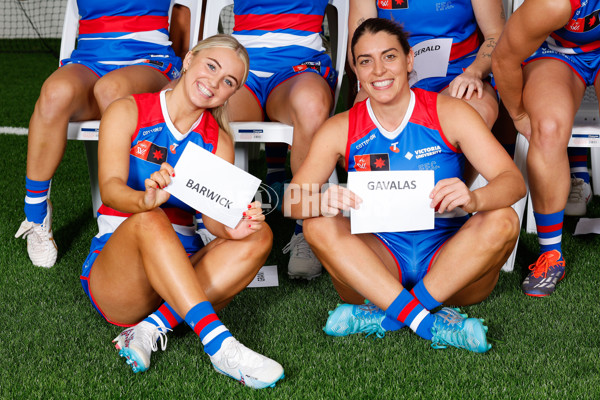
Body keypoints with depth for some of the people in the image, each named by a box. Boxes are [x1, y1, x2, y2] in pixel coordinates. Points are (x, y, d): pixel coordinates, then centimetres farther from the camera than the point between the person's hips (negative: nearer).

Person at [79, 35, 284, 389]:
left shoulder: (218, 141, 10)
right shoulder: (128, 113, 0)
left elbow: (213, 215, -4)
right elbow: (110, 188, -16)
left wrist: (232, 229, -29)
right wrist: (146, 199, -40)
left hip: (182, 272, 4)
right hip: (113, 264, -3)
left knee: (259, 236, -21)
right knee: (150, 220, -35)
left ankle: (153, 328, -30)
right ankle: (218, 342, -44)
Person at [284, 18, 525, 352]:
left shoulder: (450, 114, -3)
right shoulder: (340, 130, 0)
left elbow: (514, 181, -12)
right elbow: (292, 199, -7)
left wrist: (473, 199, -36)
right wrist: (321, 202, -33)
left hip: (449, 260, 0)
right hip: (378, 264, 1)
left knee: (503, 221, -25)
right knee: (319, 225, -23)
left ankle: (385, 315, -25)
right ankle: (429, 323, -31)